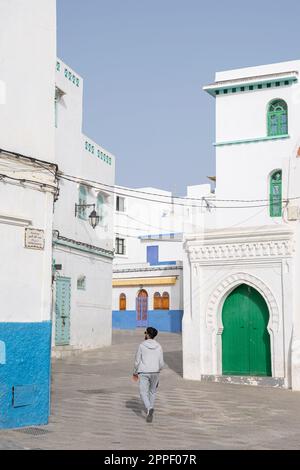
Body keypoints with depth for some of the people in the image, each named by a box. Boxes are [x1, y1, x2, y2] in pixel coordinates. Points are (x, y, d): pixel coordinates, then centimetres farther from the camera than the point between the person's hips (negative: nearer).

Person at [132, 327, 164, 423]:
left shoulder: (142, 345, -7)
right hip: (155, 373, 3)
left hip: (143, 373, -3)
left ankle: (149, 409, -25)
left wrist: (135, 373, 11)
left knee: (143, 392, -2)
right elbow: (161, 363, 1)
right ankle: (150, 409, 31)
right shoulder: (159, 347, -1)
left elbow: (137, 361, -3)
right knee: (153, 391, 22)